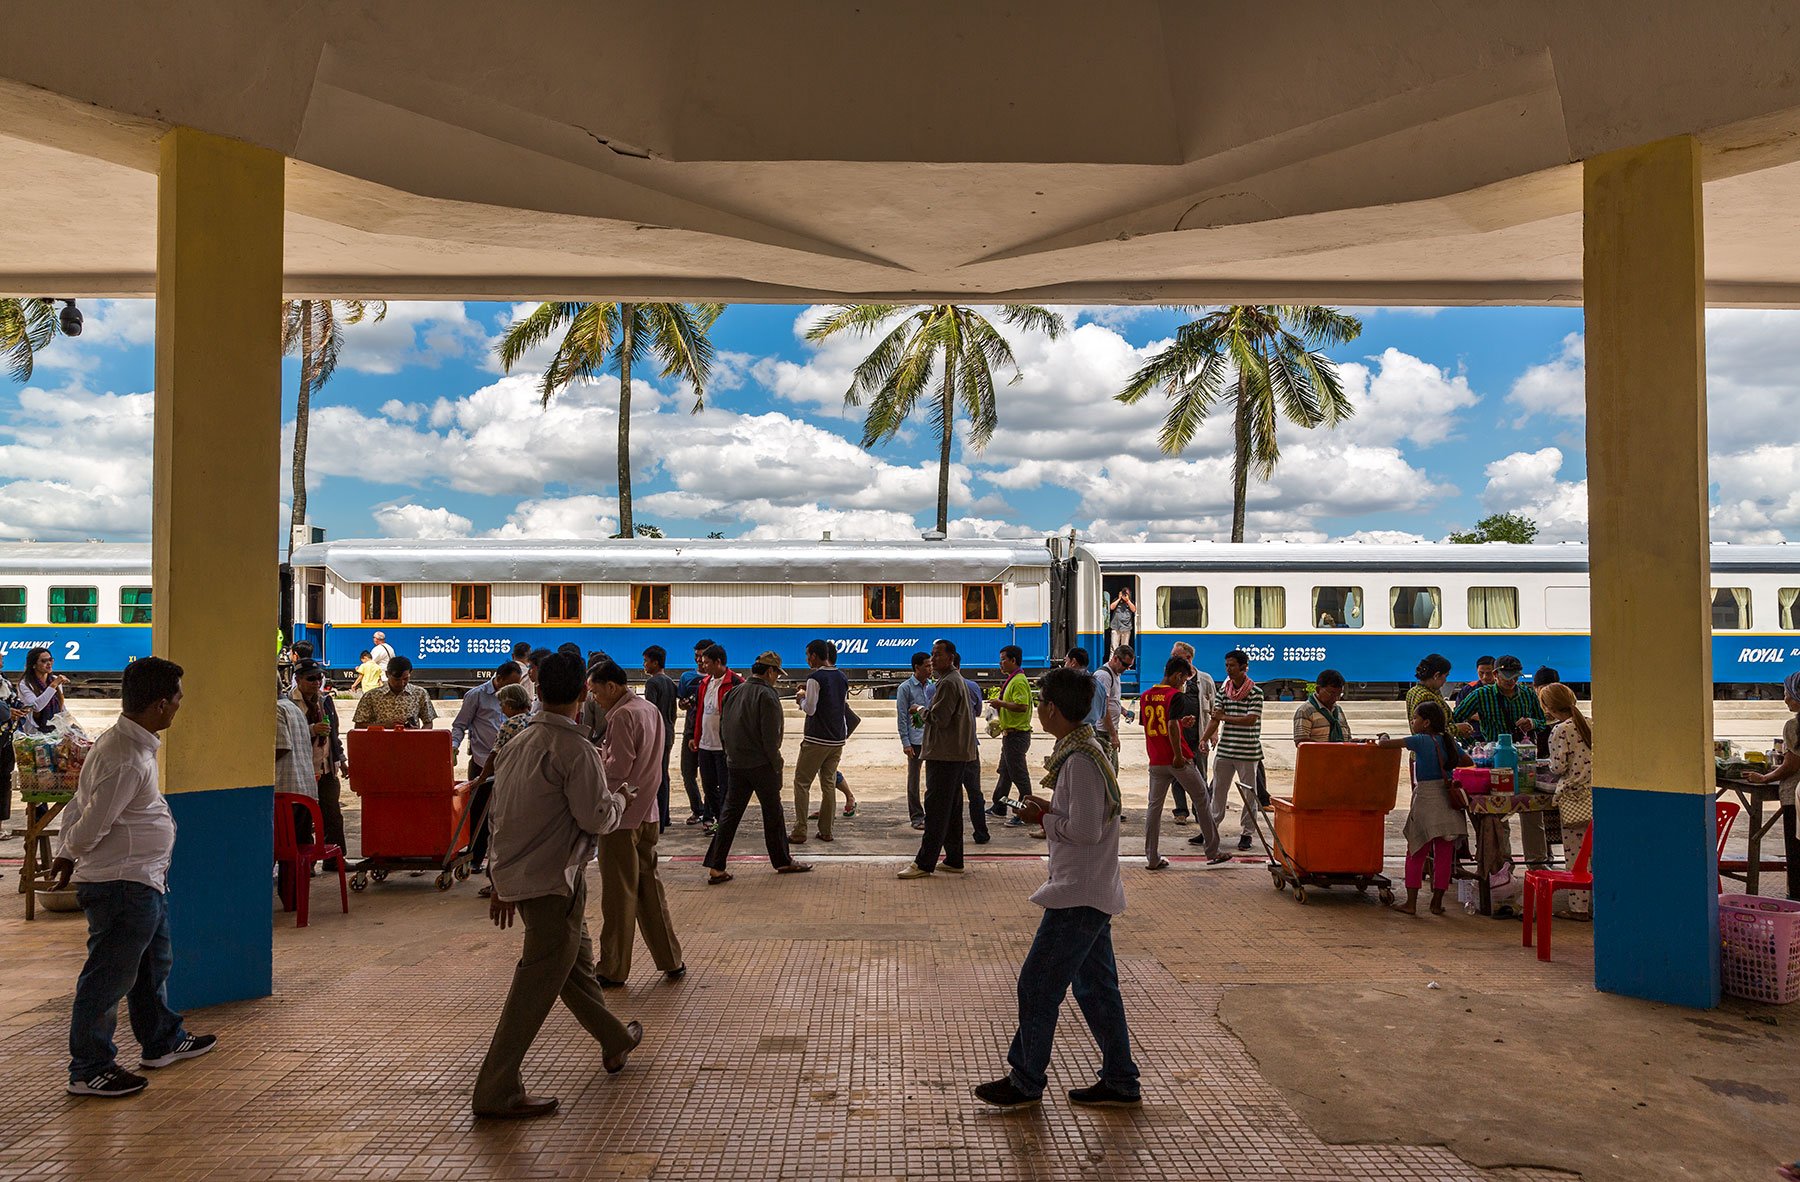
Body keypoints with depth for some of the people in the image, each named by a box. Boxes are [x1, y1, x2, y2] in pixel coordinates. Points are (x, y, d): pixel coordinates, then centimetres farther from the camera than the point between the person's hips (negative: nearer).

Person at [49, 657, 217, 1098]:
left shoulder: (129, 742, 7)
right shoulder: (127, 762, -26)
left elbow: (79, 804, 13)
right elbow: (89, 827, -21)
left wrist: (65, 853, 16)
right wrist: (70, 852, 0)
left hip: (143, 882, 11)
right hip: (122, 884, -11)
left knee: (153, 962, 23)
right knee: (109, 977, 2)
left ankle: (163, 1042, 38)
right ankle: (89, 1070, 15)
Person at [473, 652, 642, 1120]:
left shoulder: (516, 744, 9)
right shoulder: (575, 749, -17)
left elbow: (498, 816, 14)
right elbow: (596, 818, -19)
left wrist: (501, 882, 20)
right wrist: (620, 800, 4)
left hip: (517, 875, 9)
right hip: (554, 880, -9)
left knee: (576, 960, 23)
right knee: (537, 985, -2)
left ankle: (615, 1040, 40)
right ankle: (497, 1092, 2)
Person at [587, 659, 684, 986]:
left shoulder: (622, 716, -16)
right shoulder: (650, 709, 12)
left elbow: (617, 768, -21)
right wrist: (601, 754, 9)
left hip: (621, 815, -9)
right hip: (647, 812, 9)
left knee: (618, 895, 1)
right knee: (649, 887, 15)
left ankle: (613, 970, 10)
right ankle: (670, 960, 19)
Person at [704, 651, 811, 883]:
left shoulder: (734, 692, 8)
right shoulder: (767, 695, -15)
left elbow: (723, 729, 12)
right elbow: (770, 736, -17)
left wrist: (731, 754, 17)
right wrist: (776, 765, -9)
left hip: (736, 764, 6)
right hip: (761, 764, -6)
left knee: (730, 813, 8)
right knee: (773, 813, 8)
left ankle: (716, 868, 4)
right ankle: (783, 861, 20)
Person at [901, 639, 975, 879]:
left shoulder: (948, 683, -15)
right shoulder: (958, 680, 19)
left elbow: (939, 719, -21)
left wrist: (922, 711, -3)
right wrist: (926, 712, 10)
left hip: (944, 754, -11)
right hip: (957, 753, 11)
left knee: (936, 808, -9)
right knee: (952, 808, 14)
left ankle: (924, 863, -7)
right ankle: (954, 859, 19)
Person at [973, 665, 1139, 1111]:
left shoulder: (1080, 761, -20)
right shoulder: (1084, 749, 12)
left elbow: (1086, 830, -24)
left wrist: (1044, 817, -10)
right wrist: (1051, 809, 6)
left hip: (1079, 895, -10)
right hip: (1092, 891, 10)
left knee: (1037, 985, -1)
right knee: (1095, 987, 15)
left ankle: (1026, 1082, 11)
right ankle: (1120, 1082, 23)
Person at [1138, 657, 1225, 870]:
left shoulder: (1145, 696, 8)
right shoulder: (1175, 695, -12)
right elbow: (1172, 726, -23)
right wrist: (1178, 756, -17)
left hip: (1156, 762, 5)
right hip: (1179, 761, -5)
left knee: (1154, 807, 8)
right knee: (1202, 800, 11)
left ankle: (1152, 858, 7)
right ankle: (1212, 852, 17)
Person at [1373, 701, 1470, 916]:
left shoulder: (1420, 741, -9)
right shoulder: (1449, 741, 6)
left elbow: (1384, 743, -11)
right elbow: (1467, 761, 18)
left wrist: (1380, 740, 10)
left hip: (1425, 799, -4)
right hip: (1447, 801, 4)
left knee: (1416, 854, 5)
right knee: (1443, 855, 9)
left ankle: (1411, 902, 6)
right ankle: (1437, 902, 13)